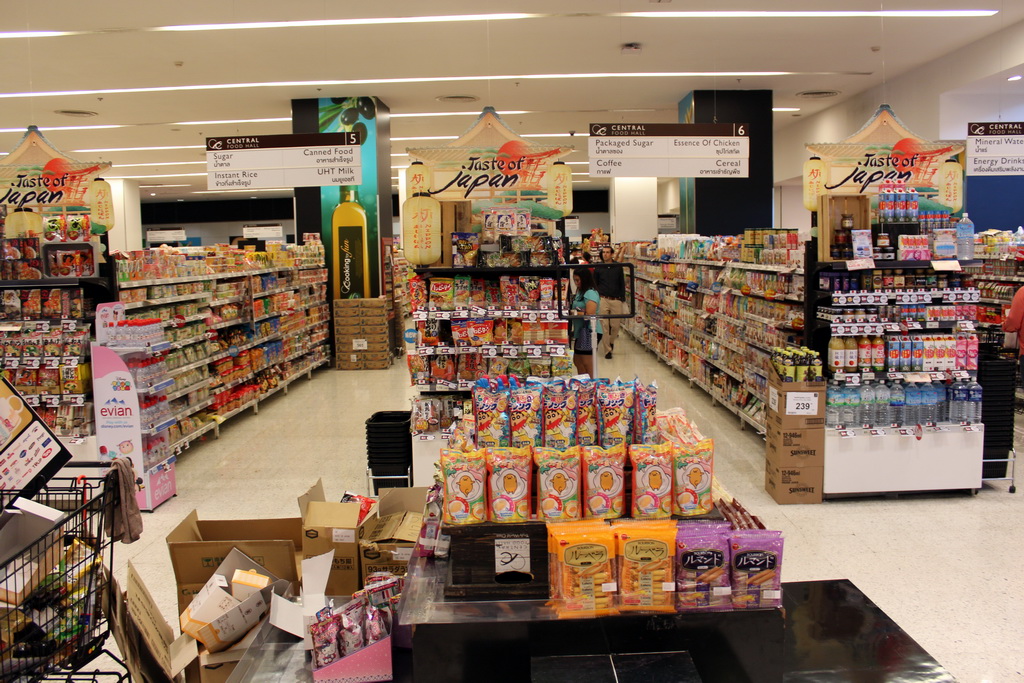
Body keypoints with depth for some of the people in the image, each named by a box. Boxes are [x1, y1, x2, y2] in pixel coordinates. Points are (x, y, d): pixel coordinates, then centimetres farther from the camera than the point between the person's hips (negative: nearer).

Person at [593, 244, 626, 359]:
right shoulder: (598, 268, 3)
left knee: (615, 325, 3)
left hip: (616, 300, 1)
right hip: (603, 300, -1)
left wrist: (622, 299, 4)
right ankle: (607, 350, 6)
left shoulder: (618, 267, 4)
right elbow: (594, 284, 9)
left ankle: (611, 341, 32)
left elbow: (622, 284, 8)